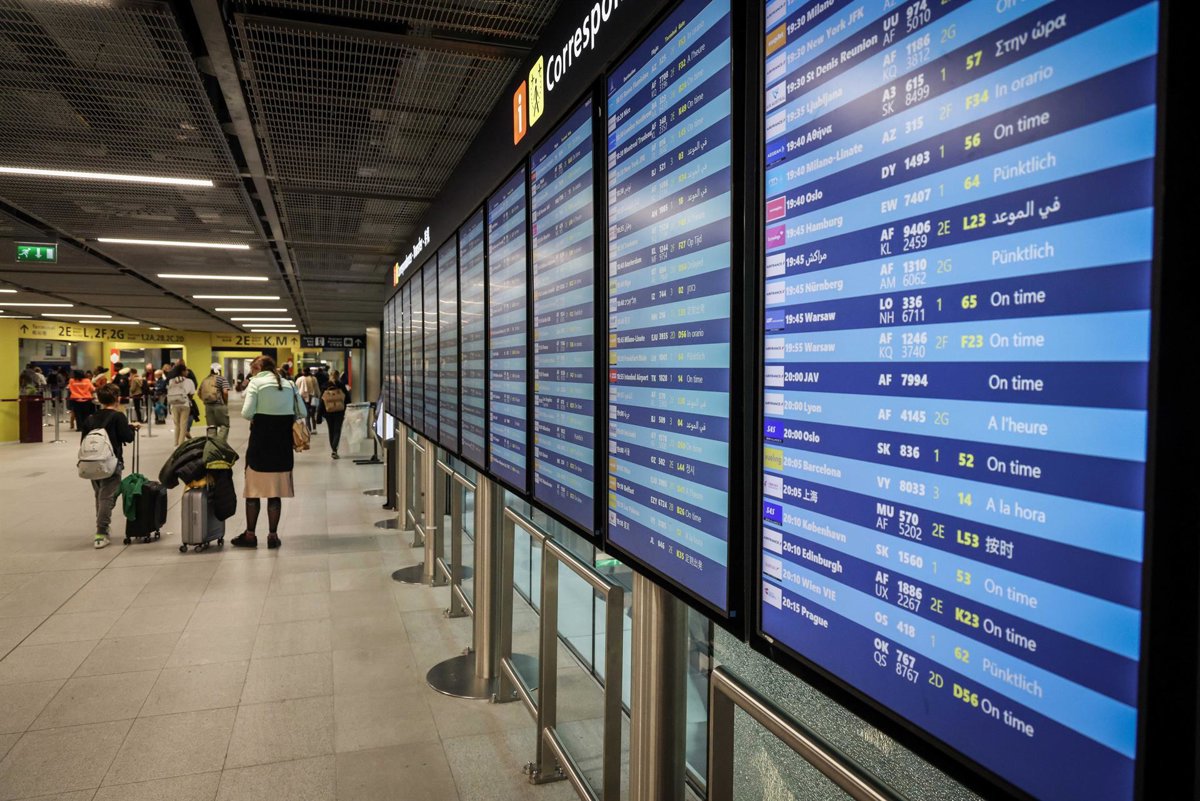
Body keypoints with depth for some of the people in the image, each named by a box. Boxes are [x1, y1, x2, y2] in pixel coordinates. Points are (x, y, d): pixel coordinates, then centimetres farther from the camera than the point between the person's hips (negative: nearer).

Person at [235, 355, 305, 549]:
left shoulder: (256, 382, -2)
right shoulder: (289, 384, 10)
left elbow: (247, 412, -13)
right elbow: (302, 413, 6)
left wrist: (255, 419, 7)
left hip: (260, 441, -3)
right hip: (283, 444, 3)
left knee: (254, 489, 9)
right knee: (276, 491, 8)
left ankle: (250, 535, 15)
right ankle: (273, 535, 10)